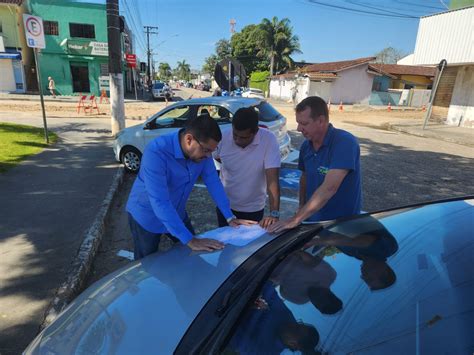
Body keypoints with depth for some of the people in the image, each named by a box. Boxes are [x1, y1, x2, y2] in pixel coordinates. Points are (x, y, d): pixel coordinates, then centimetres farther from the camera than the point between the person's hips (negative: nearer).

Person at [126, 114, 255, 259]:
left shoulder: (201, 149, -17)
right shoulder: (156, 152, -36)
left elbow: (213, 182, -8)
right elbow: (160, 202, -39)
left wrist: (230, 217, -11)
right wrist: (190, 241, -41)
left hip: (176, 213, 5)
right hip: (147, 215, -5)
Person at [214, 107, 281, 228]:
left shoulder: (269, 140, -23)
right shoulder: (225, 137, -16)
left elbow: (272, 179, -27)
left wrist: (274, 214, -34)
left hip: (253, 209, -2)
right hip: (225, 206, 2)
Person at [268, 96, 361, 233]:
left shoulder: (345, 143, -24)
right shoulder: (306, 145, -3)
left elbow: (328, 188, -32)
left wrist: (295, 220, -33)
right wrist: (301, 209, 1)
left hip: (342, 224, -6)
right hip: (311, 221, 6)